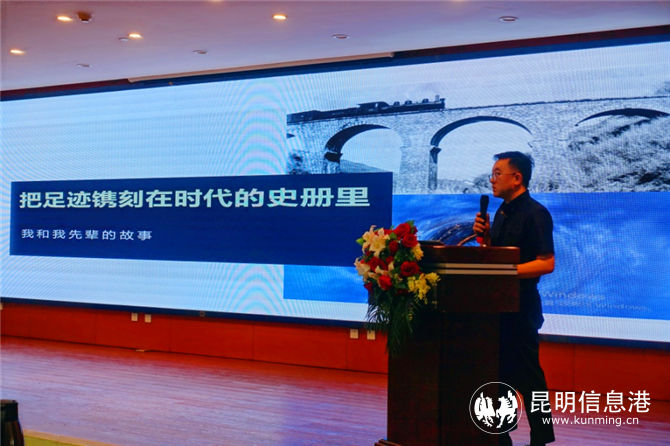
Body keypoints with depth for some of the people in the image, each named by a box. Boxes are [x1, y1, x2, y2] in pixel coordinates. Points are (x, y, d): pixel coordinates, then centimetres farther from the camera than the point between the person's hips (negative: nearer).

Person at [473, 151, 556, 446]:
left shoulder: (534, 214, -13)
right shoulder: (502, 212, 13)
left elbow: (546, 263, -20)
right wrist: (483, 236, 1)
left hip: (520, 306, -9)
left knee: (526, 376, -1)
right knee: (499, 372, 14)